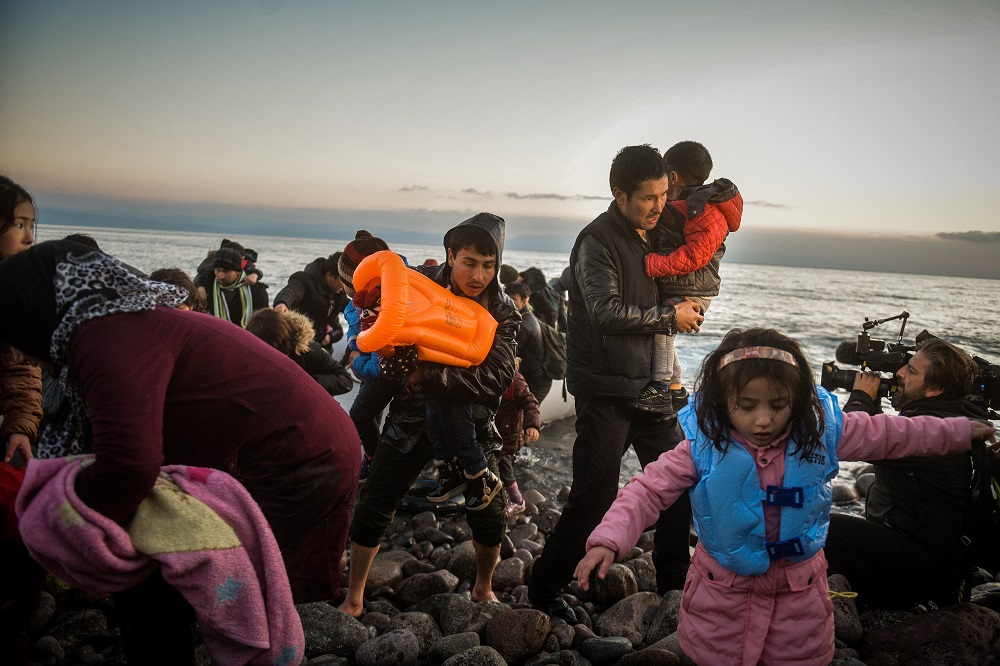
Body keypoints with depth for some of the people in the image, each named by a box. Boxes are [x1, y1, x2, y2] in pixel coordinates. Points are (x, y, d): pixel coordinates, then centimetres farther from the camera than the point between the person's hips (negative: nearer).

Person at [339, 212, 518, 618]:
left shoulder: (502, 311, -9)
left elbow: (497, 378, -23)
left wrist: (426, 376, -30)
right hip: (411, 418, 0)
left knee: (490, 518, 1)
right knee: (372, 509, 1)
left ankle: (483, 590, 32)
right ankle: (353, 600, 23)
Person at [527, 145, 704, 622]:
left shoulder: (652, 236, 13)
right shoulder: (597, 241, -12)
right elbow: (607, 313, -25)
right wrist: (670, 317, -15)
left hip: (647, 384, 8)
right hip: (605, 390, -8)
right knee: (595, 497, -5)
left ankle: (673, 581, 32)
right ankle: (543, 587, 14)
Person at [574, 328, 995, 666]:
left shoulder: (820, 432, -11)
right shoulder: (703, 448, -19)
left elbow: (888, 434, 3)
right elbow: (648, 490, -19)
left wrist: (959, 432, 12)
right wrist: (609, 540, -32)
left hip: (799, 590, 2)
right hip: (723, 591, -2)